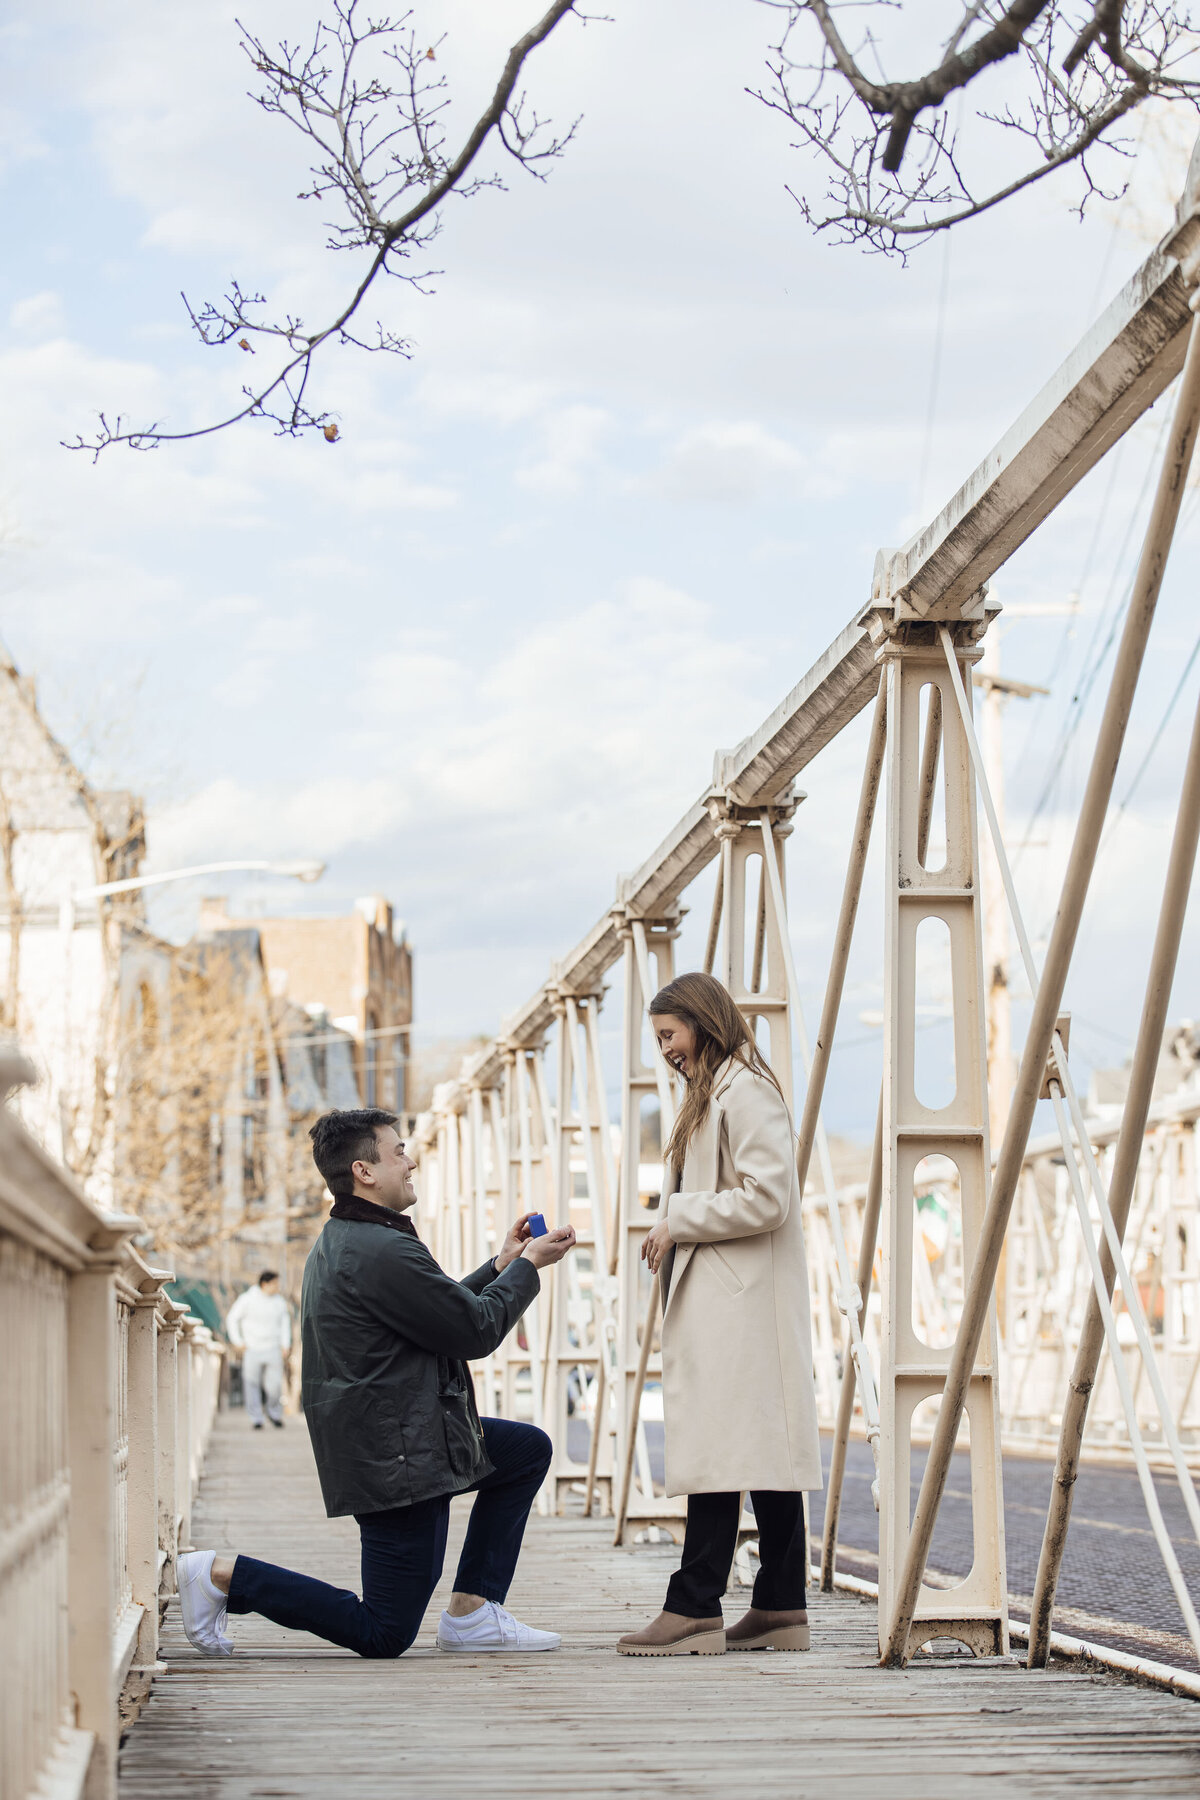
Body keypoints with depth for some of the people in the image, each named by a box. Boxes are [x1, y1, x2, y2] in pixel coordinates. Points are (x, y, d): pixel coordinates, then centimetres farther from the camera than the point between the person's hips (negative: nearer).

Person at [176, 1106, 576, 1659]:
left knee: (528, 1450, 20)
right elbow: (475, 1331, -15)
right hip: (397, 1460, -11)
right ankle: (224, 1574, -3)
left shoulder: (338, 1242, 13)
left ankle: (471, 1614, 15)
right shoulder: (383, 1251, -22)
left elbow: (441, 1309, 22)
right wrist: (528, 1265, -2)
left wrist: (501, 1264, 19)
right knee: (385, 1634, -3)